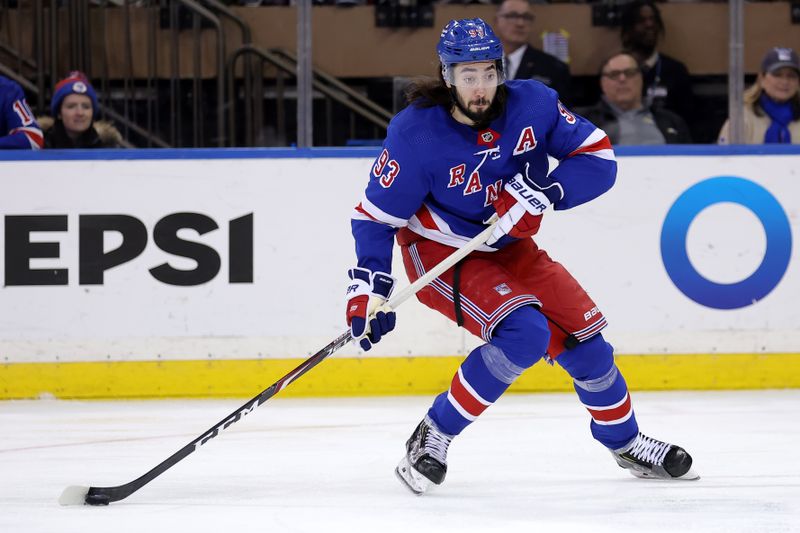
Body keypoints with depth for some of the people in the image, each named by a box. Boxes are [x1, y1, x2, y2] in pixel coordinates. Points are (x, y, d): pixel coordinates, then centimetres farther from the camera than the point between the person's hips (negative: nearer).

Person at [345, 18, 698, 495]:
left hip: (509, 248, 5)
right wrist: (369, 289, -26)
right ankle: (433, 437, -15)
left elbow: (599, 158, -12)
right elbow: (377, 214, -17)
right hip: (440, 254, -5)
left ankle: (626, 442, 30)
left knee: (583, 339, 4)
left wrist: (544, 193, -28)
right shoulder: (415, 133, -24)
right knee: (525, 333, -27)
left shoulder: (533, 103, -16)